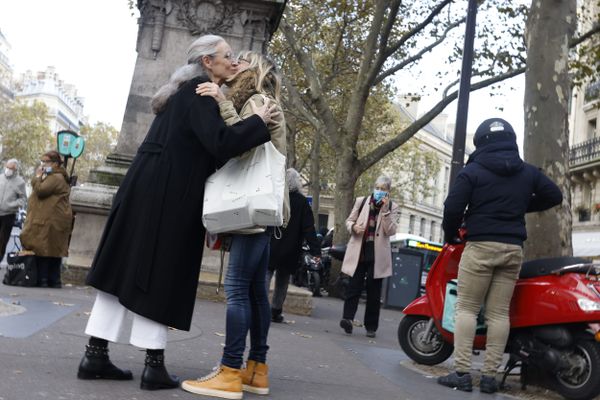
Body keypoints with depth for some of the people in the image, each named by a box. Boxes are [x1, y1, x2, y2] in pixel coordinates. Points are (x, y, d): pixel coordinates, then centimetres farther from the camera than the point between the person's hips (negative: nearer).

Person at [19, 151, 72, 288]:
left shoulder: (56, 178, -11)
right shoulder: (52, 177, 25)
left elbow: (40, 190, -19)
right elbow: (41, 191, 25)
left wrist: (38, 177, -5)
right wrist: (39, 177, 15)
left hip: (50, 222, -11)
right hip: (49, 221, 11)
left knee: (43, 249, -11)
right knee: (52, 251, 9)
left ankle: (42, 280, -10)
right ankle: (54, 281, 11)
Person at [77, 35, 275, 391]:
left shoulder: (189, 91, 20)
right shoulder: (200, 92, -10)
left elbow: (203, 146, 23)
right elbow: (219, 143, -23)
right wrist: (258, 122, -12)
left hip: (150, 190, 9)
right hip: (166, 196, -9)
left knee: (126, 269, 8)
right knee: (158, 275, -3)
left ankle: (96, 355, 14)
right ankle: (154, 364, 5)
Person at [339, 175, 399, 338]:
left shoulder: (392, 208, 5)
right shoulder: (361, 201, 9)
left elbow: (391, 231, -5)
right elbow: (349, 221, 14)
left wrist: (385, 210, -13)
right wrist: (354, 227, -10)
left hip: (377, 255, 0)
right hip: (359, 251, 1)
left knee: (374, 291, 3)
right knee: (354, 286, -8)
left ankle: (371, 326, 10)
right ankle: (347, 318, -15)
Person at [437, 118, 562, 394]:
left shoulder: (472, 171, -2)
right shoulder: (528, 172, 12)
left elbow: (453, 207, -9)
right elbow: (555, 196, 19)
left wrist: (450, 235, 9)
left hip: (480, 246, -4)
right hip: (513, 249, 5)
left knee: (466, 309, 0)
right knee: (499, 313, 4)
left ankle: (461, 373, -5)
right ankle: (489, 376, 5)